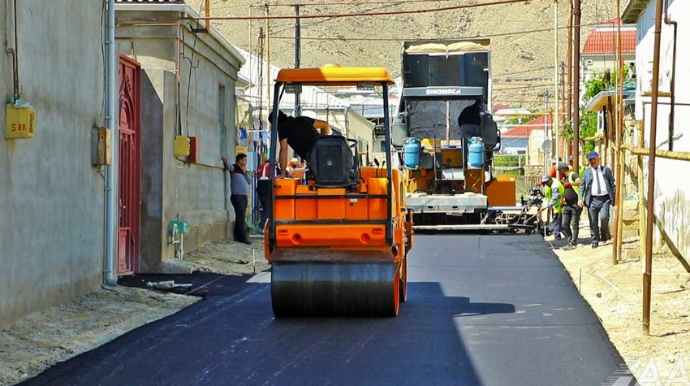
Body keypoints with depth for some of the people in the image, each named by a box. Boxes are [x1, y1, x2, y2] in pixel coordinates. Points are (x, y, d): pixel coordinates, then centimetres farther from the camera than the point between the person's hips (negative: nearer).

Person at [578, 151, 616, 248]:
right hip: (593, 199, 1)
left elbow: (613, 184, 11)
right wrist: (580, 198, -5)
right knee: (593, 222, 1)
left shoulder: (606, 170, 11)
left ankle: (604, 232, 9)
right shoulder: (586, 172, 12)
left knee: (604, 217, -19)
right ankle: (595, 241, 14)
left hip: (605, 199, -1)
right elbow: (582, 186, 9)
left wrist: (615, 198, 5)